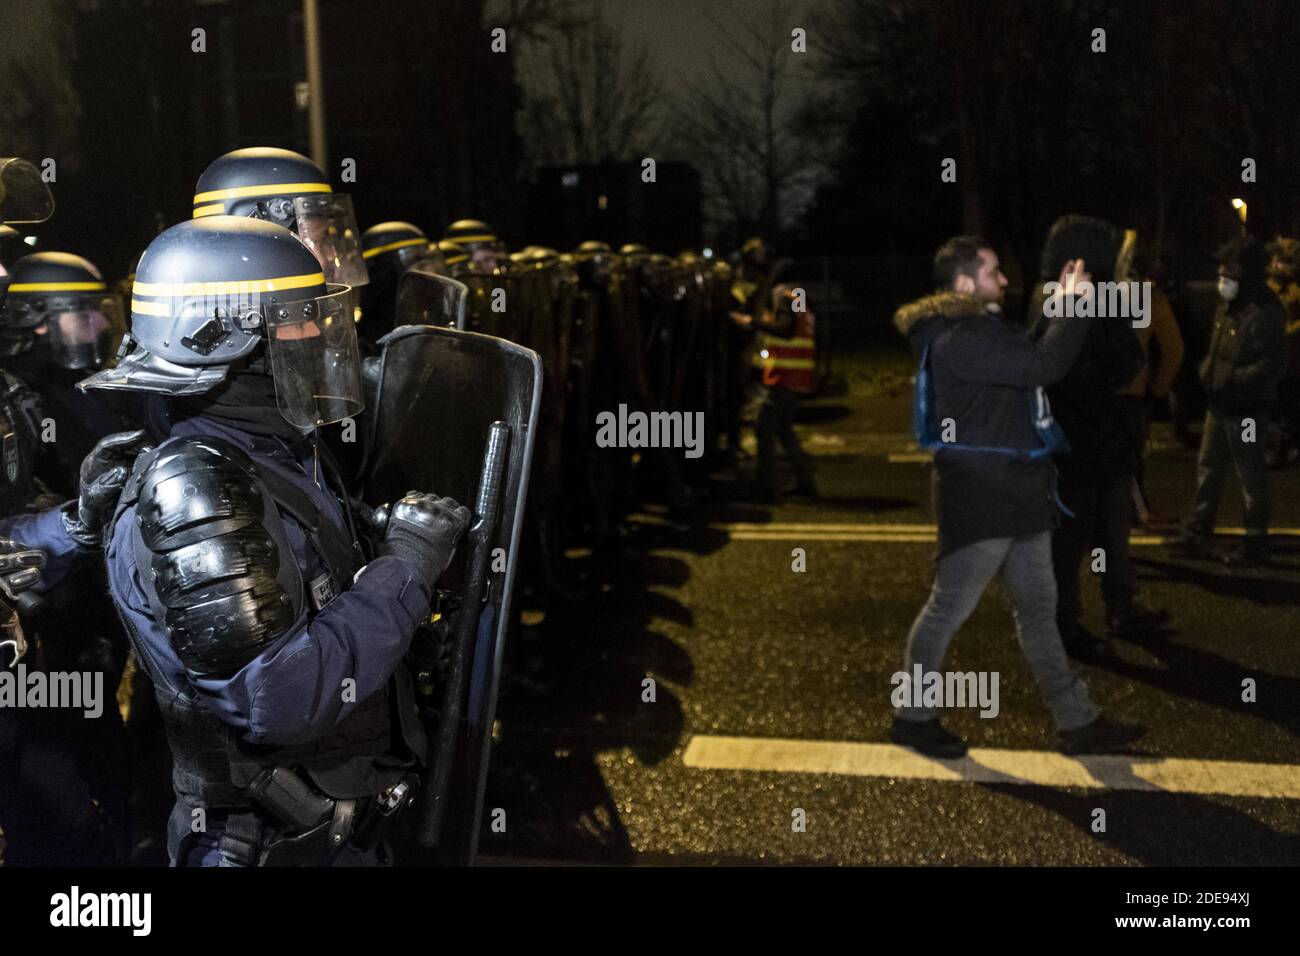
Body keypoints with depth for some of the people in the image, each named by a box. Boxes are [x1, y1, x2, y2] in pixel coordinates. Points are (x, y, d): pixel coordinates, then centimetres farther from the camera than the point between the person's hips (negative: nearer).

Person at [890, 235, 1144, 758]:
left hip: (1016, 493, 11)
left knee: (1039, 609, 13)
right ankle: (913, 716, 16)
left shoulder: (984, 328, 16)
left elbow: (1034, 356, 18)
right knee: (949, 609, 1)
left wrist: (1061, 304, 12)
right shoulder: (959, 339, -19)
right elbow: (1044, 365, -25)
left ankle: (1077, 721, 21)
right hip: (979, 498, -11)